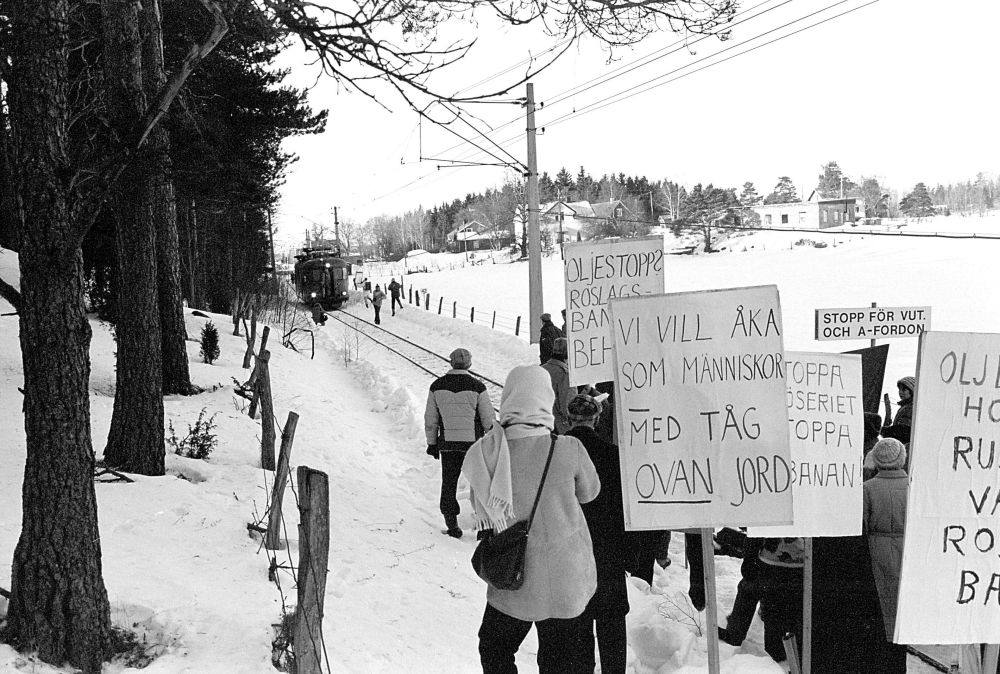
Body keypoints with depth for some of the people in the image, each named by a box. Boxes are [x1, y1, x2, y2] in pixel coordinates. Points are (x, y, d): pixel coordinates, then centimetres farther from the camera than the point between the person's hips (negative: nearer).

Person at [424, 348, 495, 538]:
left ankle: (451, 522, 8)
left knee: (448, 483, 10)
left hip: (447, 444, 2)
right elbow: (488, 418, -4)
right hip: (473, 442, -2)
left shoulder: (437, 386, 0)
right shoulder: (476, 387, -9)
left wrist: (432, 442, 14)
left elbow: (430, 419, 5)